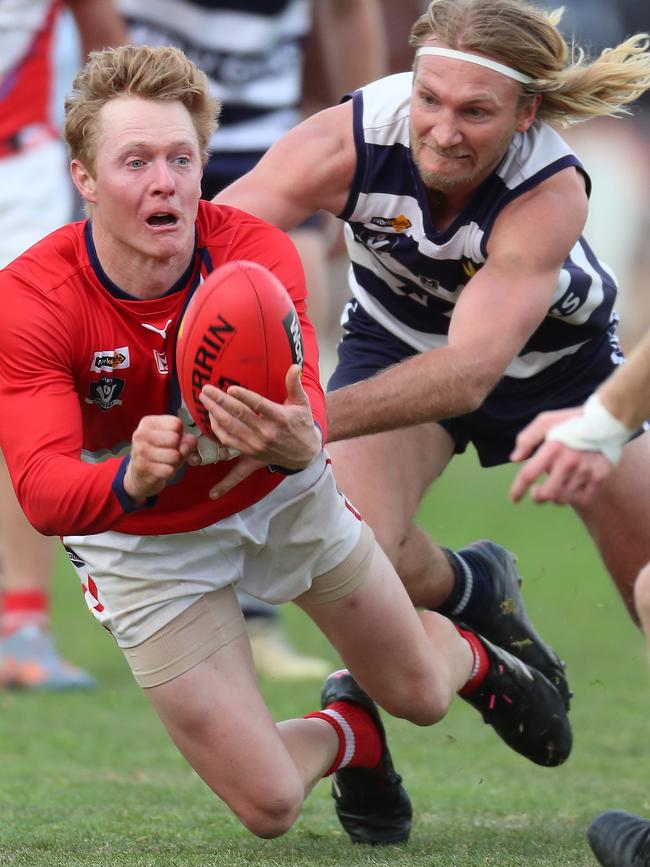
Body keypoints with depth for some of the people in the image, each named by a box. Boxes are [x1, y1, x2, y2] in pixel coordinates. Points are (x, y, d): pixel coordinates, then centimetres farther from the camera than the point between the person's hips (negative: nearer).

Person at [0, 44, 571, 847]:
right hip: (144, 540, -2)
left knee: (418, 692, 15)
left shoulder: (257, 252, -27)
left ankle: (470, 658, 55)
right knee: (269, 806, -5)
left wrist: (296, 444, -68)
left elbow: (305, 410, -42)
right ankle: (344, 733, 33)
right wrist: (130, 478, -63)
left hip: (281, 496, 2)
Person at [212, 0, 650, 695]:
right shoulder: (351, 138, -33)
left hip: (556, 356, -1)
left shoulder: (552, 193, -38)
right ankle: (473, 593, 10)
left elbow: (470, 370, -50)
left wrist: (311, 424, -64)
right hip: (396, 342, 1)